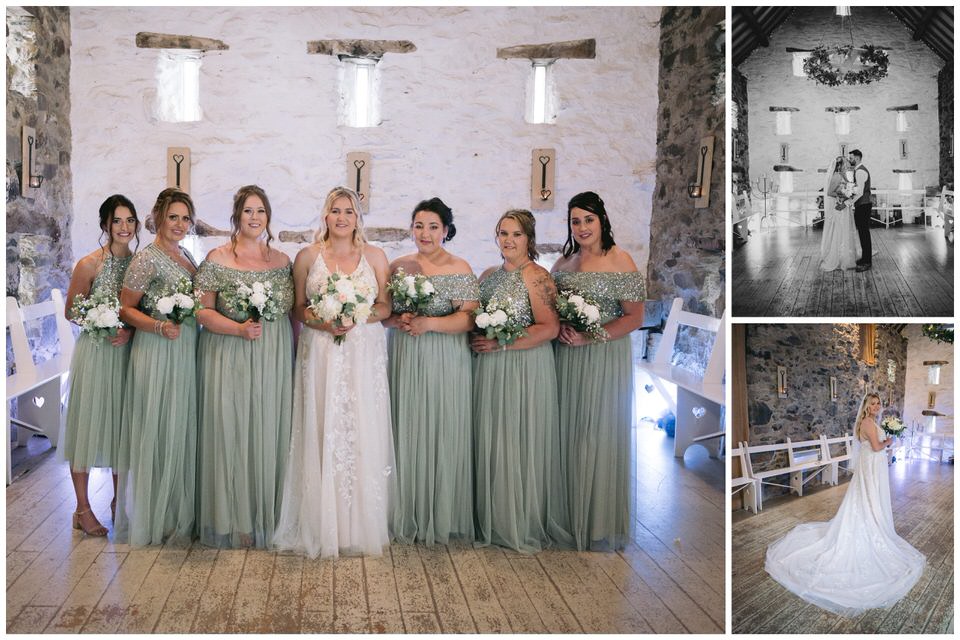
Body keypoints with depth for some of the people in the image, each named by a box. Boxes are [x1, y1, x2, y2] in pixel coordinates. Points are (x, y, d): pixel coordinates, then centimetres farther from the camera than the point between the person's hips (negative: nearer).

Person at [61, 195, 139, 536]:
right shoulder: (90, 264, -8)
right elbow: (71, 312, -4)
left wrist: (130, 330, -10)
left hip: (128, 352, 4)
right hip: (95, 351, -4)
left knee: (122, 424, 12)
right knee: (89, 421, 2)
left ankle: (118, 501, 26)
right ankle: (83, 509, 14)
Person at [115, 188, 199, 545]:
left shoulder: (185, 256, 13)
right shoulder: (146, 259, -11)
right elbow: (125, 308, -10)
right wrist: (159, 327, -22)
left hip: (186, 351, 8)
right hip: (157, 353, -8)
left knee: (182, 431, 13)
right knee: (157, 432, -1)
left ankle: (178, 513, 26)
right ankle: (153, 521, 12)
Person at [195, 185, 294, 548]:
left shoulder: (282, 261, 10)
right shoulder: (217, 259, 0)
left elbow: (294, 312, 13)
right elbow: (202, 311, -5)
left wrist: (297, 353, 4)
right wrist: (240, 329, -18)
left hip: (274, 360, 3)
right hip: (230, 358, -3)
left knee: (269, 433, 5)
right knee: (231, 433, -1)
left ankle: (266, 518, 17)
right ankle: (235, 522, 11)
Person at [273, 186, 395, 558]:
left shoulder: (375, 257, 8)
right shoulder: (307, 257, 8)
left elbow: (386, 306, 6)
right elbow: (298, 308, 7)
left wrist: (359, 318, -12)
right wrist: (322, 322, -11)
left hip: (364, 355, 1)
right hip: (320, 354, 0)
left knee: (362, 433, -1)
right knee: (322, 434, -2)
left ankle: (362, 526, 11)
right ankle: (322, 528, 9)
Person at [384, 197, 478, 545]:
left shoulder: (460, 269, -2)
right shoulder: (398, 266, 10)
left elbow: (469, 318, -10)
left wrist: (429, 323, -20)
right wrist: (398, 321, -8)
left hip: (444, 363, -3)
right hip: (404, 361, 3)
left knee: (442, 434, 0)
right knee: (406, 434, 5)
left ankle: (441, 518, 13)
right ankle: (407, 516, 18)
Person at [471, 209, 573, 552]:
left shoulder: (536, 277, -10)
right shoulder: (488, 275, 13)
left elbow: (550, 328, -18)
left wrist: (501, 344, -18)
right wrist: (477, 341, 3)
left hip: (526, 369, -7)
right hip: (490, 370, 7)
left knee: (521, 442, 1)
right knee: (490, 443, 10)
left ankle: (525, 524, 15)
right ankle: (494, 518, 24)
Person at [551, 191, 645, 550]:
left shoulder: (620, 261, -7)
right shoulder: (563, 261, 10)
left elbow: (634, 317, -10)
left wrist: (591, 336, -19)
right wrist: (560, 329, -6)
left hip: (604, 357, -5)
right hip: (567, 356, 5)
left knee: (599, 436, 1)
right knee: (568, 432, 8)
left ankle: (601, 524, 15)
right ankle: (570, 514, 22)